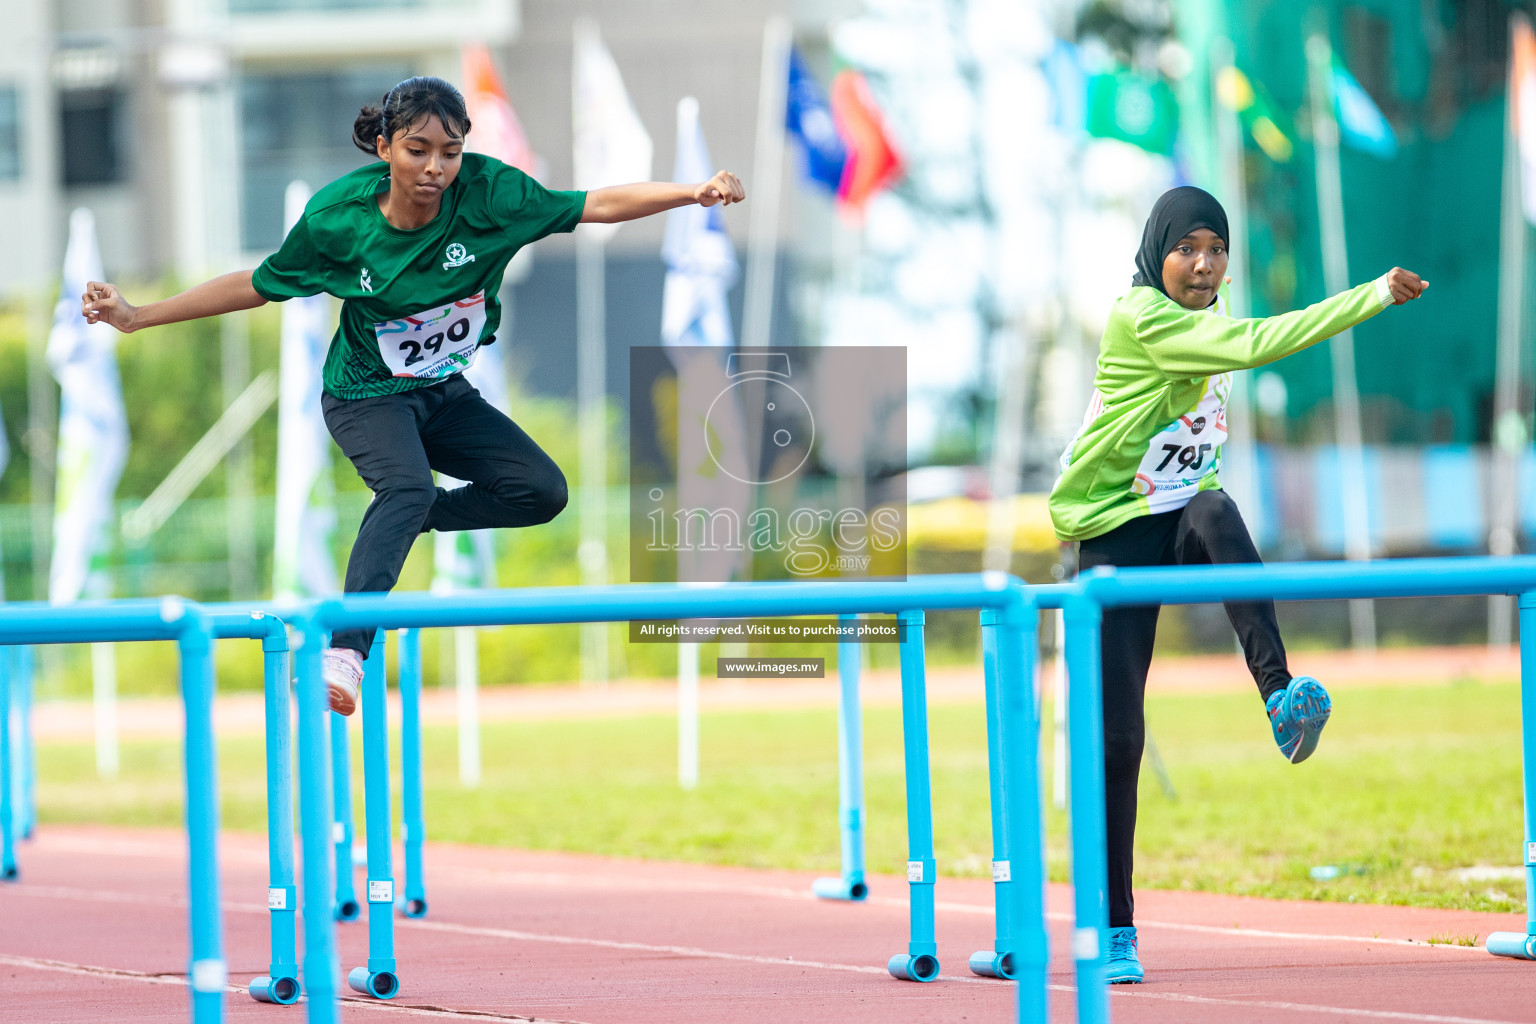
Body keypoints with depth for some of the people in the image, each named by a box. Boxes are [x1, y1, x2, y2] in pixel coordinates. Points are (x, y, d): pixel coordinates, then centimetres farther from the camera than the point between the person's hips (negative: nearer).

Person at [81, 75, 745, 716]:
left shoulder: (488, 192, -19)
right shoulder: (338, 218, -21)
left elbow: (597, 205, -18)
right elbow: (256, 286, -7)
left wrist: (694, 193, -33)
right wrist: (136, 317, -9)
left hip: (446, 394, 5)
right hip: (366, 395, -5)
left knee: (541, 491, -10)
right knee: (410, 487, -34)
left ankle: (401, 521, 6)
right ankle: (344, 647, -44)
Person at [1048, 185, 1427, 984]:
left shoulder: (1201, 319, 9)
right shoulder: (1141, 320, -16)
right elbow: (1255, 345, -29)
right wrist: (1377, 295, -29)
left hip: (1182, 517, 5)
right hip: (1115, 535, -5)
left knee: (1217, 515, -34)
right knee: (1119, 736, -7)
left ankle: (1280, 695, -45)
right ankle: (1114, 928, 0)